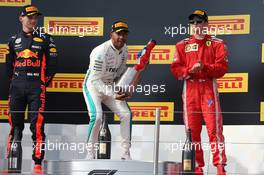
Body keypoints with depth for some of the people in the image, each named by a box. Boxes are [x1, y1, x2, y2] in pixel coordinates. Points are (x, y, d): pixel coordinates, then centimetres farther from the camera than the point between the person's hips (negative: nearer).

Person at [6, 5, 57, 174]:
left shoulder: (45, 39, 5)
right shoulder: (14, 40, 14)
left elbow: (52, 63, 3)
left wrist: (44, 82, 0)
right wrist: (14, 80, 12)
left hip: (36, 86, -3)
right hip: (17, 87, 3)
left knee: (37, 125, -9)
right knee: (15, 124, 5)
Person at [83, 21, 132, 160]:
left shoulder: (124, 49, -2)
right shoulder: (101, 52, -27)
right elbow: (95, 80, -29)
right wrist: (112, 94, -37)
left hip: (111, 87, 7)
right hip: (93, 86, -7)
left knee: (126, 114, -3)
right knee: (97, 116, -25)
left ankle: (125, 154, 5)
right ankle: (90, 154, -13)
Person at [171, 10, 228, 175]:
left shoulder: (217, 43, 6)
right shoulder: (182, 45, 13)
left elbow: (222, 67, -4)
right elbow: (176, 69, 5)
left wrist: (205, 67, -19)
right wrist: (190, 70, -13)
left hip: (209, 88, -3)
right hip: (190, 89, 3)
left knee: (214, 128, -11)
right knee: (192, 130, 3)